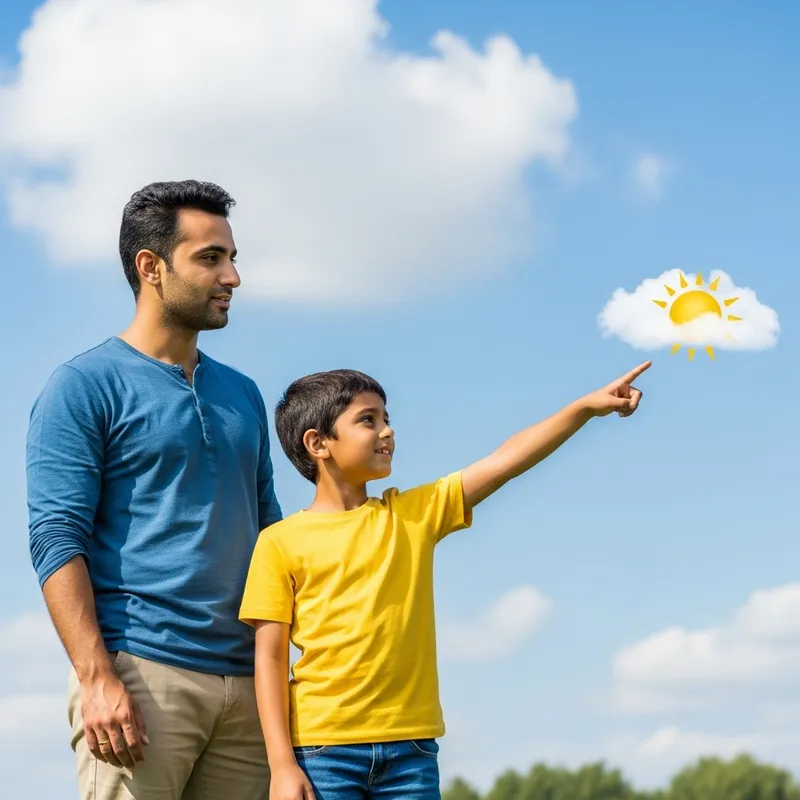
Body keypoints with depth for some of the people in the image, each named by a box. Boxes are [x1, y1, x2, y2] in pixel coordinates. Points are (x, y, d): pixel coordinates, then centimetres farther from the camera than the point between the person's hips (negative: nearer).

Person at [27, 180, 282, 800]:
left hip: (245, 682, 6)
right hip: (140, 675, -6)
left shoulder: (243, 396, 20)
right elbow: (56, 539, -8)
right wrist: (96, 677, -19)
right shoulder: (86, 386, 0)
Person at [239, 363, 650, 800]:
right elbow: (270, 658, -2)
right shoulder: (281, 542, 0)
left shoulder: (416, 514, 10)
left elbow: (504, 462, 3)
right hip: (322, 747, -3)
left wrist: (585, 407, -5)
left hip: (411, 747, 3)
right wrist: (281, 764, -9)